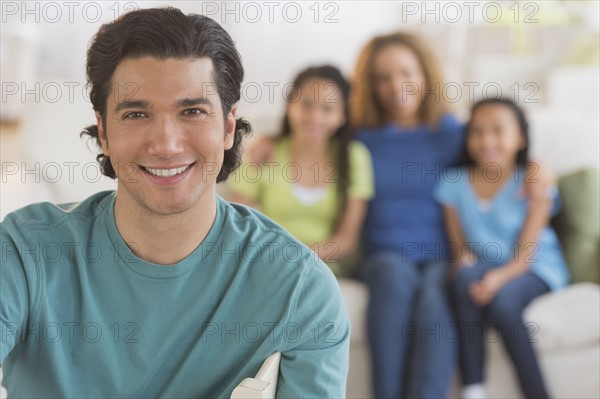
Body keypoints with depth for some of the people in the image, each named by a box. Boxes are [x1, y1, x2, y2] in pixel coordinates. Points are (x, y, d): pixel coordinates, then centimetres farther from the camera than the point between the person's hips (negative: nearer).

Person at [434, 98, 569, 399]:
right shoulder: (454, 184, 1)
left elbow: (526, 252, -14)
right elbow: (459, 245, 1)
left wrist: (499, 277, -33)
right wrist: (465, 264, -23)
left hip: (534, 270, -3)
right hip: (481, 268, 3)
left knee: (503, 302, -35)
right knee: (466, 277, -33)